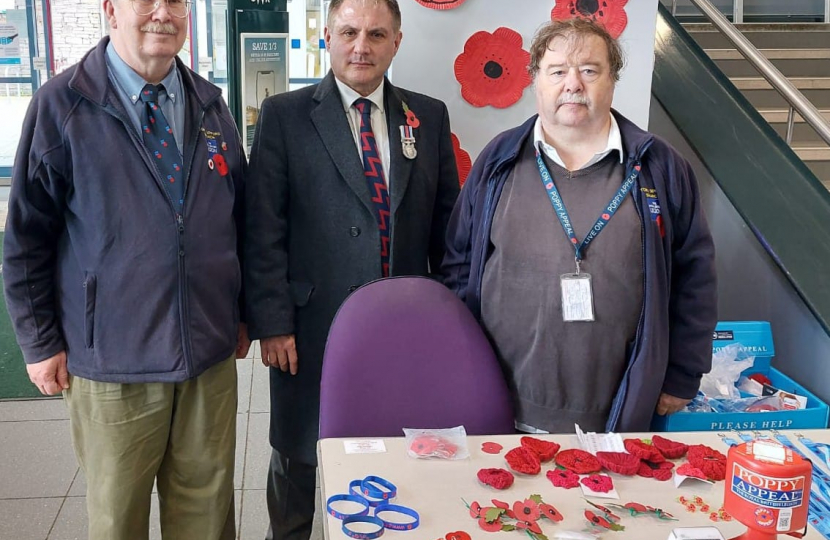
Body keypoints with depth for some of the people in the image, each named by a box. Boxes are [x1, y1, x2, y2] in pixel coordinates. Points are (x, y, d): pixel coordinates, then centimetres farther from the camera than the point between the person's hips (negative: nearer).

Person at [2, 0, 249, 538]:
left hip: (212, 354, 4)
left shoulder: (211, 105, 6)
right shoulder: (61, 105, -6)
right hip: (113, 361, -3)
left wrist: (242, 313, 12)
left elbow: (239, 218, 13)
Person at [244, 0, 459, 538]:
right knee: (299, 456, 14)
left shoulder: (429, 116, 6)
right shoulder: (284, 116, -3)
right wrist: (272, 322, -10)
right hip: (312, 326, -2)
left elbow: (447, 221, 10)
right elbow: (263, 230, -6)